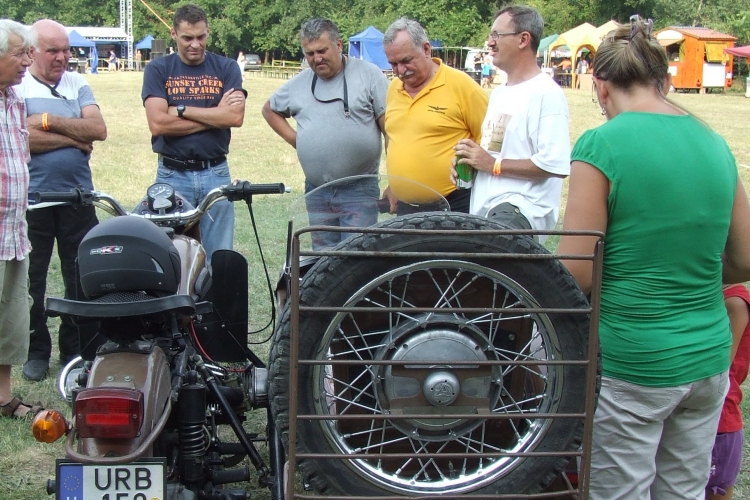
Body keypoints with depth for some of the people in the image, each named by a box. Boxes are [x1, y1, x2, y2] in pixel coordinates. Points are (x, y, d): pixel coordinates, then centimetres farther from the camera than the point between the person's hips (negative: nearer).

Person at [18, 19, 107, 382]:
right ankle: (36, 351, 22)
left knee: (83, 278, 7)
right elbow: (23, 137, -18)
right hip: (31, 199, -3)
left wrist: (49, 122, -13)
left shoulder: (78, 85, 9)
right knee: (31, 279, 8)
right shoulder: (15, 87, -3)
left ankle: (78, 349, 19)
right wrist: (75, 138, -12)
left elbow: (99, 129, -5)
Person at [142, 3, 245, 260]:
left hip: (216, 173, 1)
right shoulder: (157, 70, 3)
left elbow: (236, 117, -9)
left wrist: (181, 109, -9)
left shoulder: (226, 68, 6)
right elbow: (158, 123, -11)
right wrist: (216, 114, -9)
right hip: (173, 175, -1)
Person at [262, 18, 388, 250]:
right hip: (316, 191, 5)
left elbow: (391, 127, -7)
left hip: (359, 190, -5)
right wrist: (293, 138, 9)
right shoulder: (299, 83, 9)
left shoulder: (368, 75, -4)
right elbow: (269, 109, 26)